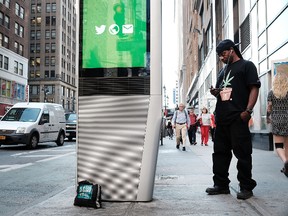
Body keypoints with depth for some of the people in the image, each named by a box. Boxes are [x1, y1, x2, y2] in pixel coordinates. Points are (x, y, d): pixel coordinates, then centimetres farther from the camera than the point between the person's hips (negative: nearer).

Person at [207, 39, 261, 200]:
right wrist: (215, 92, 6)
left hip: (238, 117, -8)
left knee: (242, 152, -3)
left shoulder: (246, 65, 3)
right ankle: (221, 184, 20)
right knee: (220, 152, 10)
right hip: (221, 117, 8)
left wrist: (248, 110, -18)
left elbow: (254, 88, -7)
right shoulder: (223, 71, 25)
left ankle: (246, 187, 7)